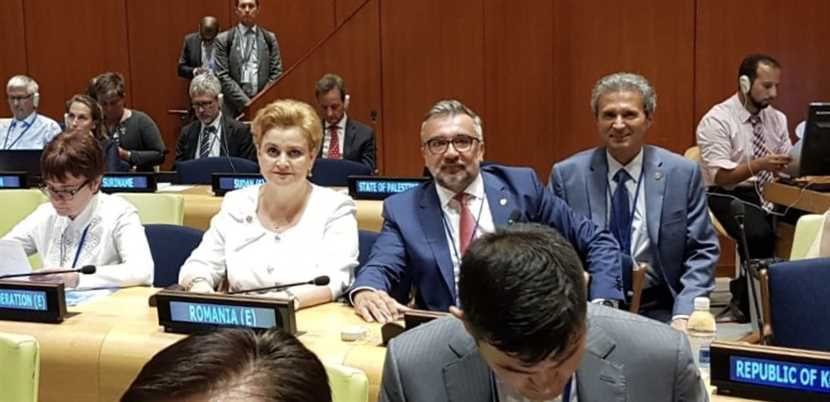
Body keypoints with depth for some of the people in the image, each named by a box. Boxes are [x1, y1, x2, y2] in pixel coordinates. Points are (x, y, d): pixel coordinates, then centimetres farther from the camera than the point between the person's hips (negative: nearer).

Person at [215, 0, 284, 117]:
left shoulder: (269, 38, 11)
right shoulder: (223, 39, 5)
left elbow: (276, 73, 7)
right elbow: (222, 76, -2)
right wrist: (245, 102, -11)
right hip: (234, 107, -1)